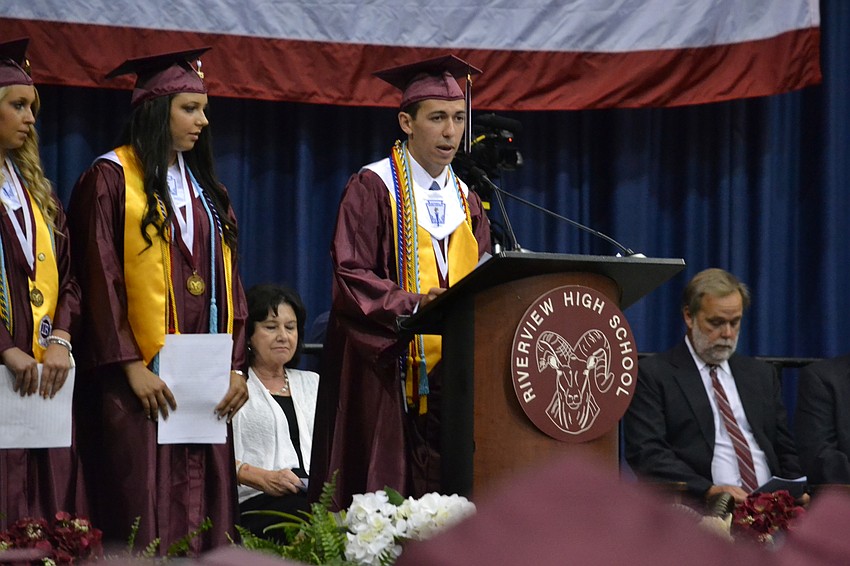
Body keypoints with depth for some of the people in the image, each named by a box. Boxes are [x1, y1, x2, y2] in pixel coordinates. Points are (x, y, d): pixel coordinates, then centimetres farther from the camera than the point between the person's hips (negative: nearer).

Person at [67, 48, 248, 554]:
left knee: (205, 519, 3)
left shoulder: (204, 187, 17)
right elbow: (100, 280, -9)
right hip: (142, 381, -6)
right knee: (147, 517, -8)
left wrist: (236, 365, 4)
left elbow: (228, 282, 15)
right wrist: (130, 365, -16)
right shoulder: (111, 179, -3)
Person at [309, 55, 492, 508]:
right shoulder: (372, 188, -2)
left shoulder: (466, 200, 19)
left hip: (454, 372, 6)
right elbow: (351, 277, -10)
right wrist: (415, 304, -24)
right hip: (388, 372, -6)